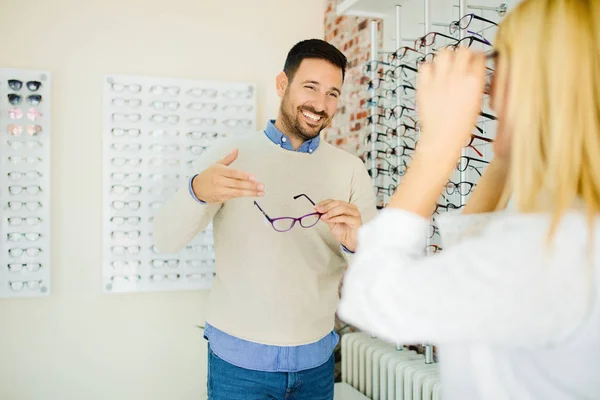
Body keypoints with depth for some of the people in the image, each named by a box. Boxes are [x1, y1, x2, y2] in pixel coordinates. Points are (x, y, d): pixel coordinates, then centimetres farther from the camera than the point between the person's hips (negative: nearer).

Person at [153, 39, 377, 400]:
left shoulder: (351, 170, -2)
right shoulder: (230, 155, -7)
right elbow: (167, 240, -13)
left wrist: (355, 244, -26)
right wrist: (197, 193, -33)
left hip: (316, 358, 2)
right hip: (239, 357, -2)